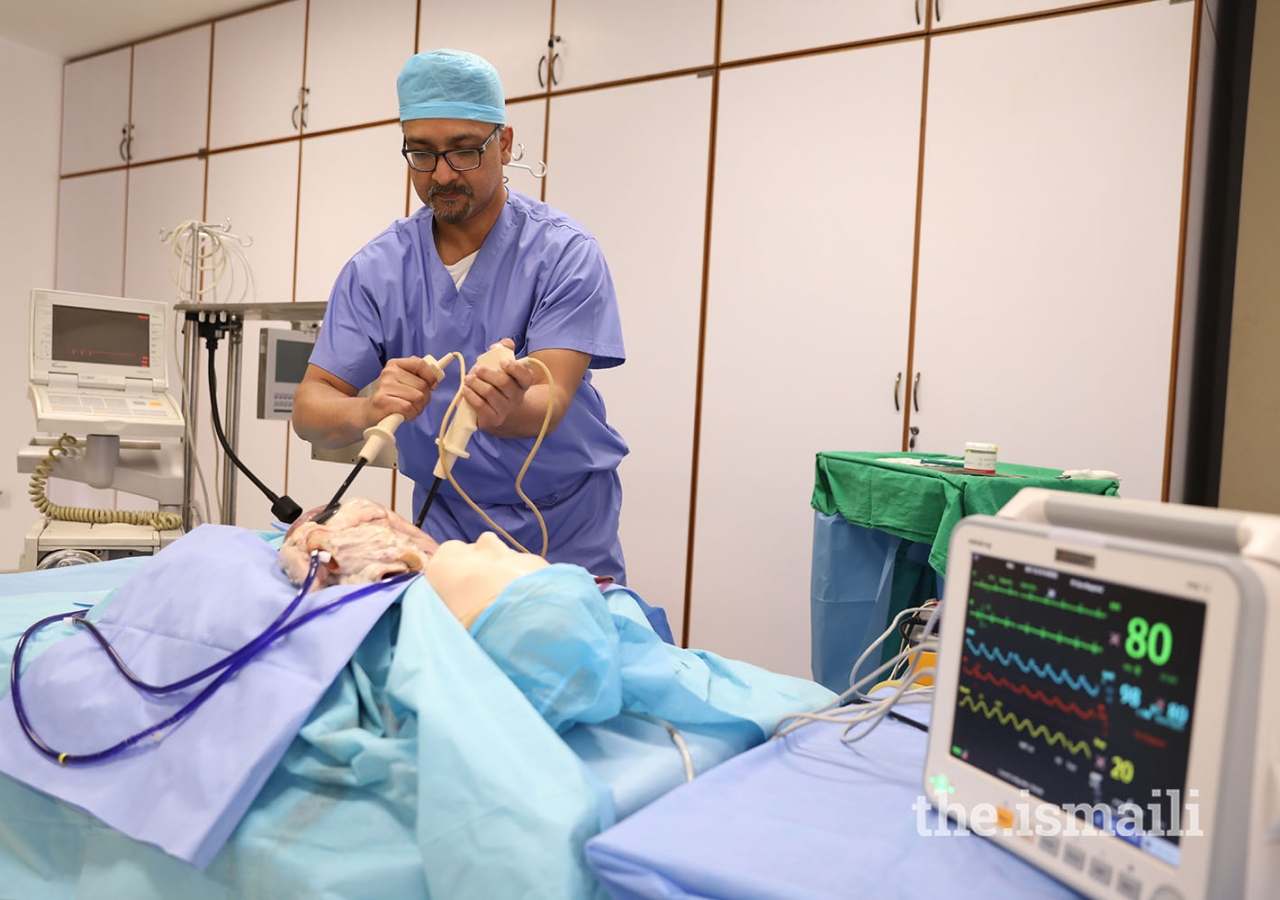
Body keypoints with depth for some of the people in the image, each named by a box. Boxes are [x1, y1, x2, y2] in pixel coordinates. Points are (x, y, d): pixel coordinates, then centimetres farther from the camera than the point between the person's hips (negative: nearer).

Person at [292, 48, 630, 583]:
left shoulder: (564, 252, -12)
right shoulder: (374, 271, -3)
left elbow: (550, 402, -21)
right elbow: (311, 409, -9)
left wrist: (506, 410, -44)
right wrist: (370, 408, -31)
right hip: (444, 528, 2)